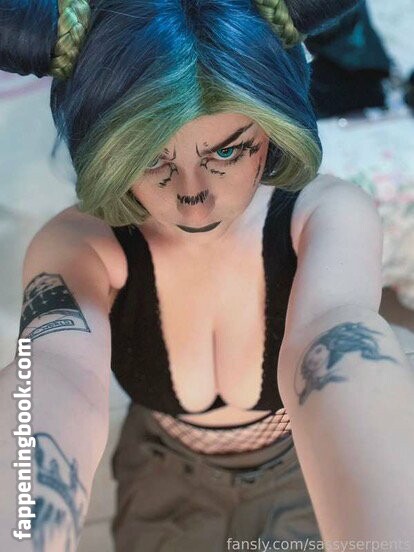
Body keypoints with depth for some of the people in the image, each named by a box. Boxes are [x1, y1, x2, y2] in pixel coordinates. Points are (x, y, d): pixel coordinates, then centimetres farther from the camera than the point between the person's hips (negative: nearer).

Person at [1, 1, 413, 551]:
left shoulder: (328, 215, -31)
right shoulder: (77, 247, -30)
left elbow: (335, 352, -50)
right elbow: (55, 382, -50)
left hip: (305, 474, 0)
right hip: (165, 483, 1)